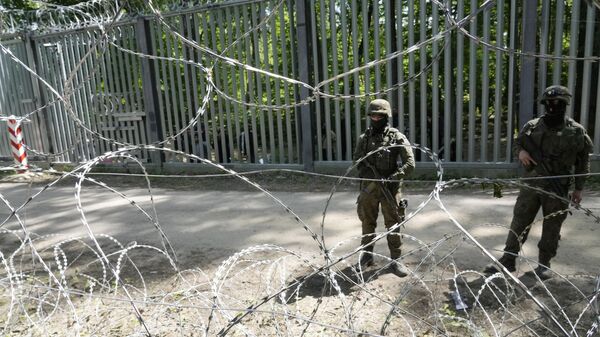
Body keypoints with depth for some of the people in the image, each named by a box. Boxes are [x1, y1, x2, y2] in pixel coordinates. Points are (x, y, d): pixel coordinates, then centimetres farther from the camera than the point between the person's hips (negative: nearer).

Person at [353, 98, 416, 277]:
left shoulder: (397, 138, -6)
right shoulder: (364, 138, 4)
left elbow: (410, 164, -9)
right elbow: (356, 160, 5)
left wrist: (391, 178, -19)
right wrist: (369, 174, -12)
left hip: (390, 188, -3)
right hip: (369, 187, 3)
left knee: (393, 224, 5)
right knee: (368, 223, 13)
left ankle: (395, 260, 17)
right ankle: (366, 254, 30)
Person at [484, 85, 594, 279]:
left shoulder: (576, 132, -3)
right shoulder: (532, 126, 1)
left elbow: (583, 163, 3)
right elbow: (518, 143, 16)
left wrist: (579, 188, 3)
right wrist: (520, 151, -8)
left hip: (558, 188, -2)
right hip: (531, 184, 2)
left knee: (551, 227, 8)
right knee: (519, 222, 5)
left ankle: (544, 263, 24)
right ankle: (508, 260, 14)